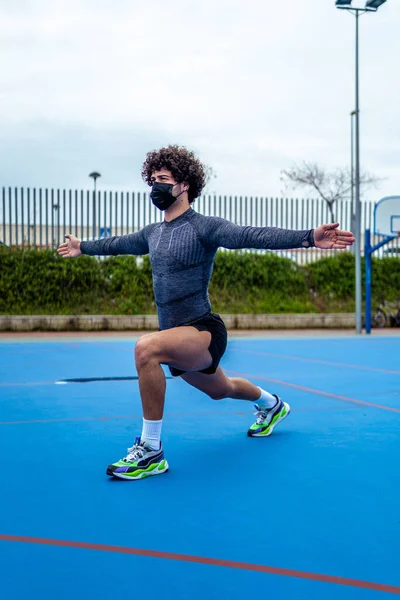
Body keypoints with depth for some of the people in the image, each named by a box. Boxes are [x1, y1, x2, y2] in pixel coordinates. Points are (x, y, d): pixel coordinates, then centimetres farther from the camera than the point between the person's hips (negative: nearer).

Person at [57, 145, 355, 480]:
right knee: (219, 390, 29)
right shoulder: (153, 233, 9)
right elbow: (119, 243, 29)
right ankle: (271, 405, 62)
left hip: (203, 332, -9)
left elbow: (253, 236, -29)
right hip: (179, 339, 9)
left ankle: (151, 451, -24)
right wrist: (83, 248, 43)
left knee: (145, 348, -35)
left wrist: (309, 237, -44)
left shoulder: (203, 227, -15)